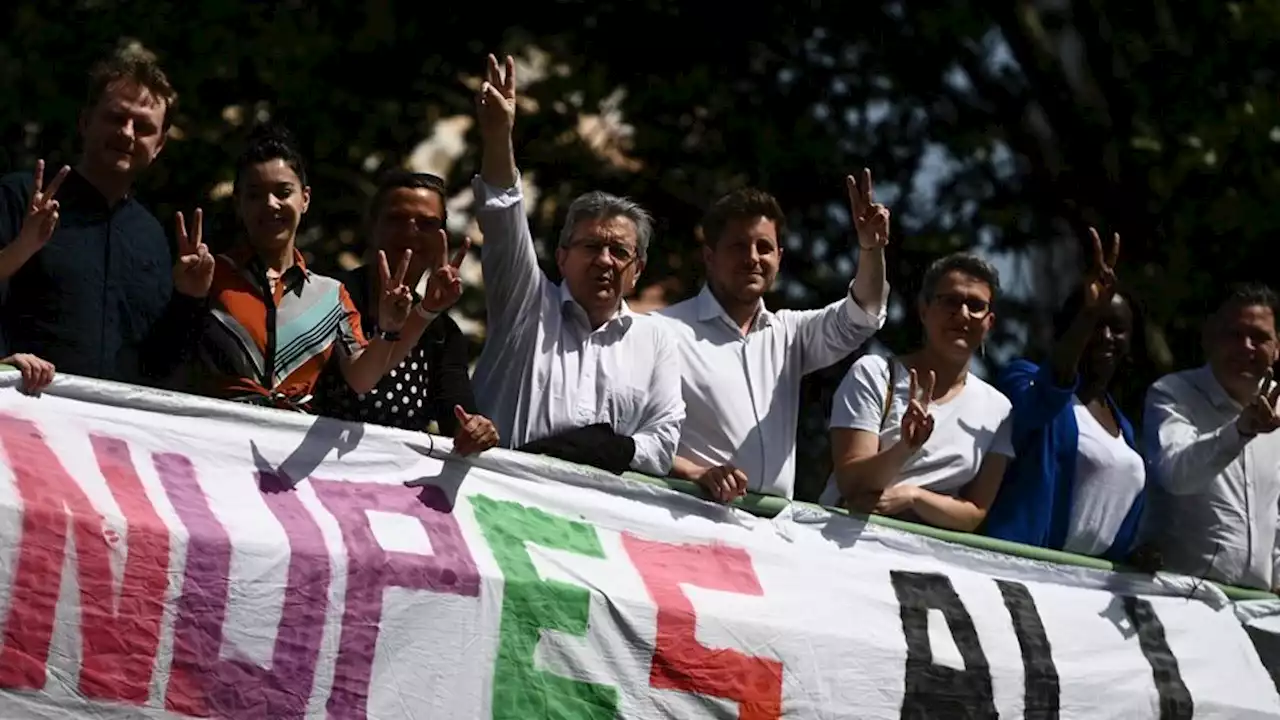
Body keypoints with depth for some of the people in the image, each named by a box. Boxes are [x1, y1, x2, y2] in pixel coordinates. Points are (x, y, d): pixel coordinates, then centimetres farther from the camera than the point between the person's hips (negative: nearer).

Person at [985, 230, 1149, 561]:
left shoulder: (1124, 427, 22)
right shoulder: (1026, 381, 2)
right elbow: (1040, 397, -22)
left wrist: (1138, 556, 8)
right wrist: (1088, 317, -36)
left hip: (1100, 570, 6)